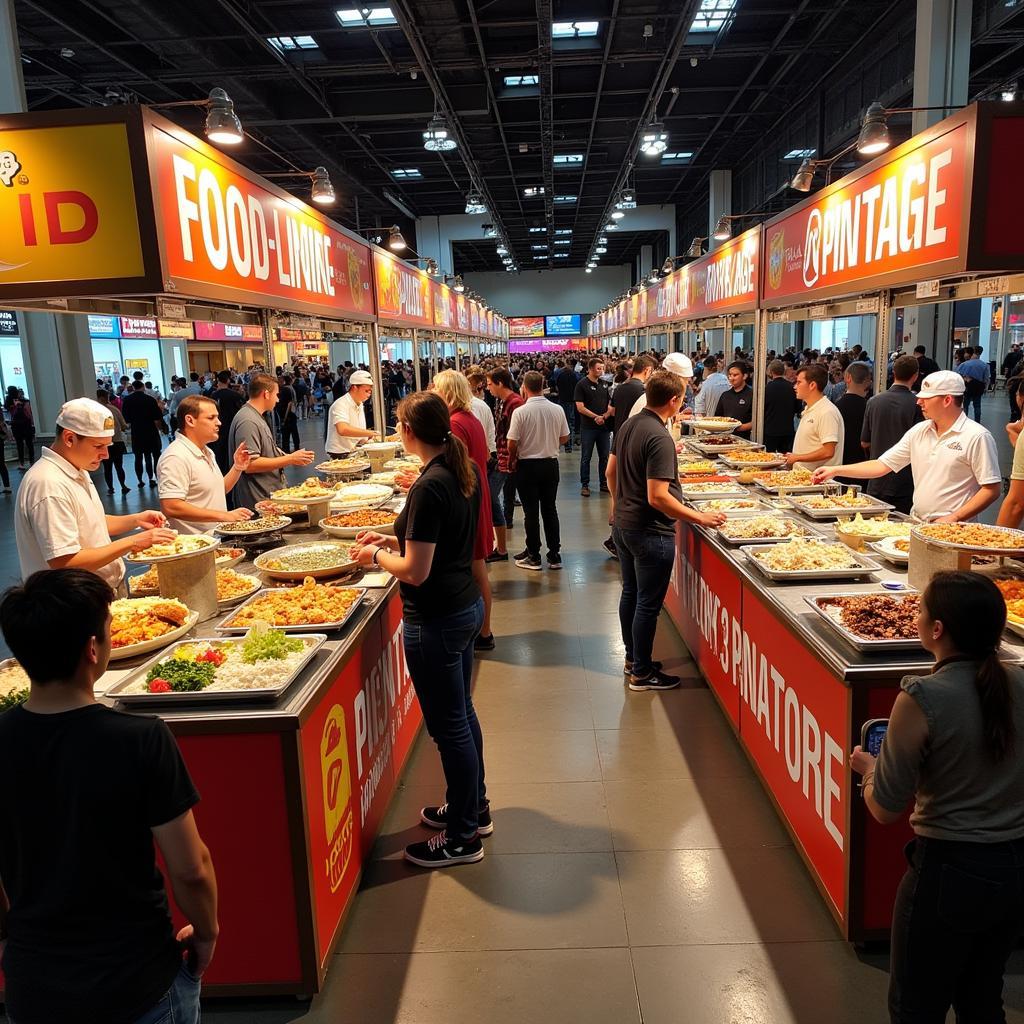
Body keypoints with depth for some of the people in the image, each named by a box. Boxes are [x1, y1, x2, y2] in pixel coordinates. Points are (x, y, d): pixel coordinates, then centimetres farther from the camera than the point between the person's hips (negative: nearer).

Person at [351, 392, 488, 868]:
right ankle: (474, 808, 40)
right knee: (461, 714, 23)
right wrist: (393, 540, 12)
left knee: (449, 726, 5)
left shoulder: (429, 487, -23)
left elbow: (416, 570, -22)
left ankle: (462, 838, 22)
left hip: (435, 620, -10)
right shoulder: (464, 472, 4)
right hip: (466, 605, 10)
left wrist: (377, 555, -5)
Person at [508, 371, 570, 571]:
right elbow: (564, 438, 5)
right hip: (551, 464, 4)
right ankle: (554, 556, 17)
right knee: (550, 509, 13)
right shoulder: (557, 410, -5)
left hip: (528, 465, -3)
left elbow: (512, 443, -13)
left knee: (531, 511, 6)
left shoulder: (520, 412, -16)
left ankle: (533, 556, 13)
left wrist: (512, 462, 5)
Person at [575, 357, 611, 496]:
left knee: (604, 457, 9)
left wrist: (604, 416, -6)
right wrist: (596, 417, -15)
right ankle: (585, 485, 10)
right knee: (586, 458, 2)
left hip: (604, 426, 5)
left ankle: (603, 483, 20)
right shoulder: (582, 385, -6)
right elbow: (580, 407, -11)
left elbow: (610, 404, 13)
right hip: (588, 427, -5)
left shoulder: (604, 384, 11)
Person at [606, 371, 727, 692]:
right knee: (648, 603, 3)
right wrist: (701, 518, -22)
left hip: (622, 525, 9)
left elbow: (611, 471, 14)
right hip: (649, 533, -9)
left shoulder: (630, 424, 4)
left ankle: (633, 657, 34)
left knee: (630, 593, 20)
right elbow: (658, 497, -28)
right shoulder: (660, 438, -24)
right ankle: (642, 673, 15)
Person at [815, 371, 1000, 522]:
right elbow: (882, 465, 11)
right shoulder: (919, 431, 11)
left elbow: (991, 490, -6)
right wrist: (835, 470, 4)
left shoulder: (977, 437, -5)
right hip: (916, 524, 5)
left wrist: (953, 519, -14)